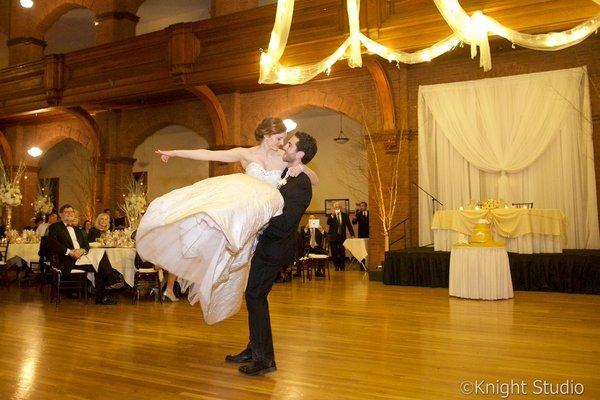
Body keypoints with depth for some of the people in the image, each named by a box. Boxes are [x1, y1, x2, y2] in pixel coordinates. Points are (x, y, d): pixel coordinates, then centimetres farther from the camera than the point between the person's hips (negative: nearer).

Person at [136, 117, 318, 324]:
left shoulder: (285, 159, 12)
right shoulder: (246, 154, 10)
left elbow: (314, 180, 14)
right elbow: (208, 155, 9)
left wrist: (301, 168, -8)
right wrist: (174, 152, 8)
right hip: (236, 199, 0)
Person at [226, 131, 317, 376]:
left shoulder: (300, 184, -19)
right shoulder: (289, 176, 11)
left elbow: (284, 224, -26)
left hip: (273, 248, -10)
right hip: (267, 246, 10)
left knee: (255, 296, -5)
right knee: (255, 296, 16)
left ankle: (264, 359, 4)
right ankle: (254, 349, 30)